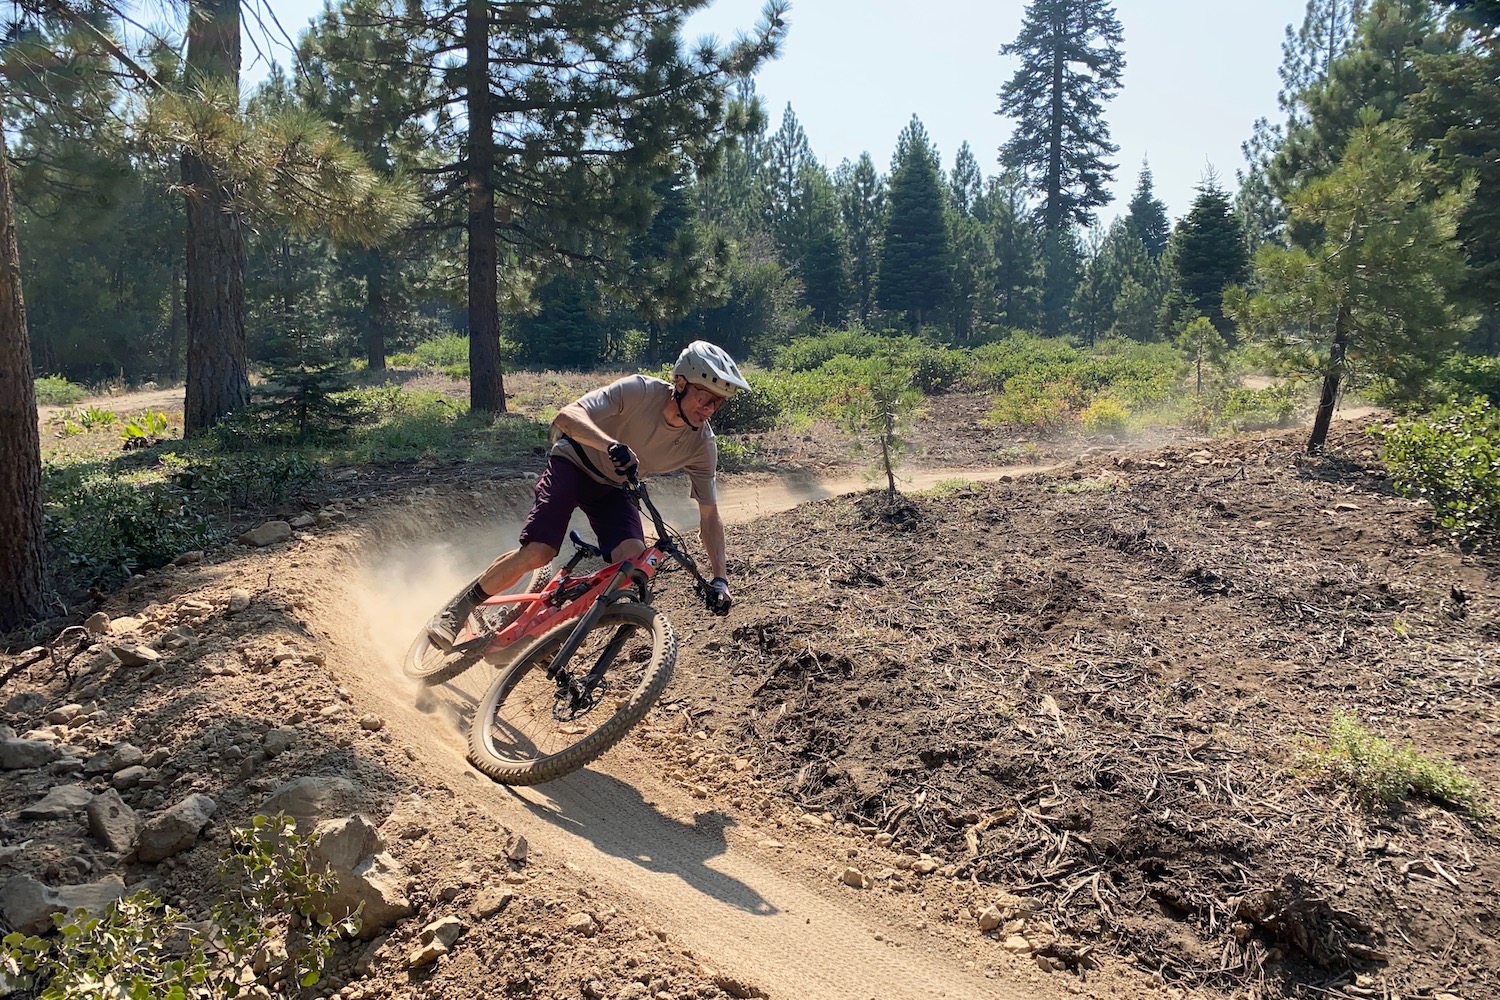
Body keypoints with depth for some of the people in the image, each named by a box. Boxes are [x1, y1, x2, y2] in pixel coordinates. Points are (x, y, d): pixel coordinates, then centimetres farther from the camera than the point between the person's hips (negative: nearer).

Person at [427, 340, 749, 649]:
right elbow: (567, 416, -39)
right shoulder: (640, 391, -29)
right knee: (537, 553, -21)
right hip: (574, 462, -4)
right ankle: (458, 608, 4)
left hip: (614, 488, 4)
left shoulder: (702, 444, -17)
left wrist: (720, 578, -19)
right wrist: (614, 446, -57)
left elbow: (709, 515, -10)